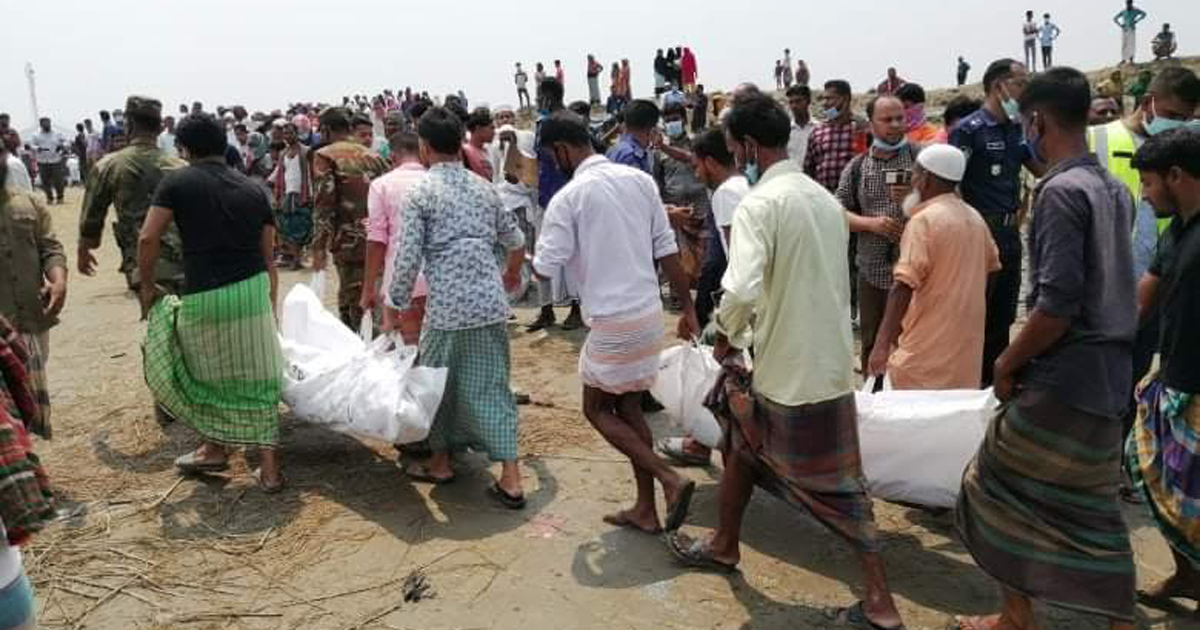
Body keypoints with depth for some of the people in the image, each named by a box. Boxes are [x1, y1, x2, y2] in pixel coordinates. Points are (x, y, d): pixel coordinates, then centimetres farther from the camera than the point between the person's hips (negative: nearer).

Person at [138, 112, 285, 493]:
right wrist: (270, 305, 20)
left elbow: (148, 238, -5)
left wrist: (147, 287, 9)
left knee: (206, 373, 20)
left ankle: (216, 449, 34)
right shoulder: (252, 190, 11)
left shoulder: (178, 182, 1)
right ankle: (270, 470, 12)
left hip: (204, 296, -3)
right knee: (256, 379, 10)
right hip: (253, 290, 3)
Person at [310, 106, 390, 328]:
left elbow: (324, 202, -10)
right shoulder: (371, 155, 17)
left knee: (353, 303, -2)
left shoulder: (324, 155, 0)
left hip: (350, 242, -6)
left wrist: (319, 248, -9)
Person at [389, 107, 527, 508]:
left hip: (447, 308, -4)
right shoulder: (483, 188, 11)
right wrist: (512, 273, 40)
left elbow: (408, 258, -9)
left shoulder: (421, 193, -5)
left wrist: (397, 305, 4)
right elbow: (515, 240, 20)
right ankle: (510, 478, 6)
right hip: (490, 303, 4)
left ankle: (440, 462, 33)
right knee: (492, 386, 8)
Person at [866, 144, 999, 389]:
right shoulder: (975, 218, 10)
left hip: (927, 352, -8)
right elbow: (990, 265, 24)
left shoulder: (924, 220, -15)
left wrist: (882, 344, -26)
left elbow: (904, 286, -23)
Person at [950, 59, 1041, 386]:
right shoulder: (969, 129, -11)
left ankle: (994, 381, 27)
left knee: (1003, 315, 15)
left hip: (1010, 232, 8)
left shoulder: (1016, 129, 12)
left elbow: (1043, 168, 16)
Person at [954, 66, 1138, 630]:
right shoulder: (1114, 190, 10)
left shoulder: (1060, 190, -17)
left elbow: (1058, 303, -23)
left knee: (998, 489, 7)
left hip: (1063, 380, -8)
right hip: (1107, 378, 8)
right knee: (1092, 507, 16)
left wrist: (1007, 362, -10)